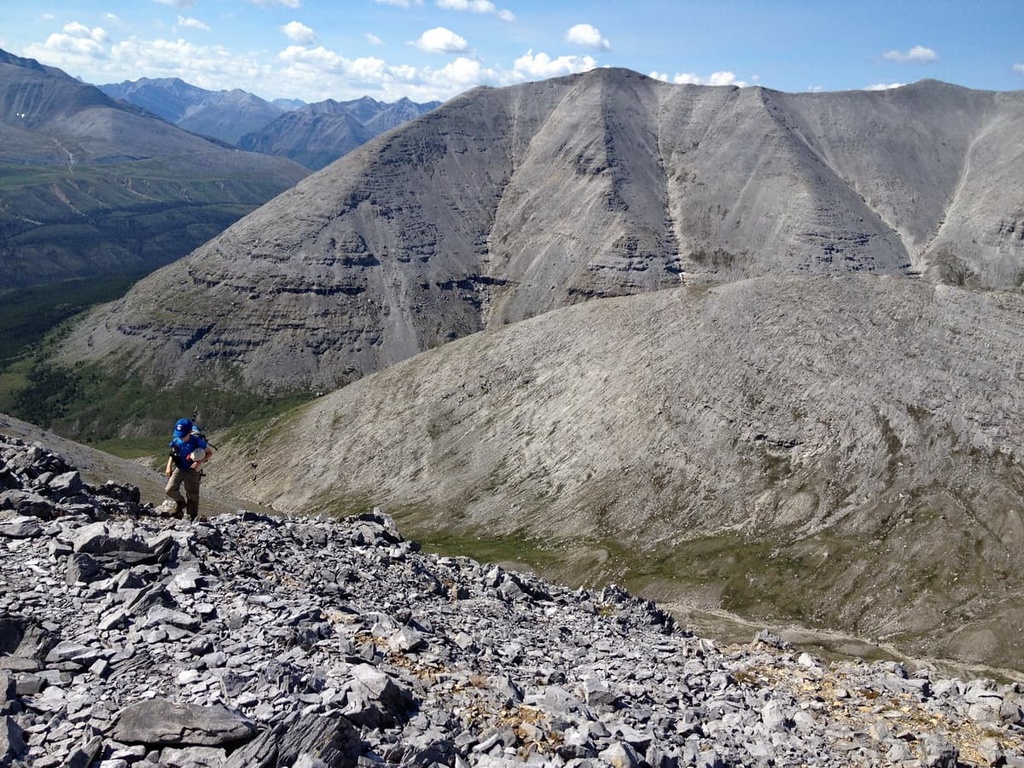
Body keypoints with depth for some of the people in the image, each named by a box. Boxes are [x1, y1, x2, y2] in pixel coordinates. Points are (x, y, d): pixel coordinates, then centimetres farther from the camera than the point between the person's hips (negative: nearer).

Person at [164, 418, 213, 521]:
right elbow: (172, 453, 8)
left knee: (192, 495, 6)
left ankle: (192, 518, 22)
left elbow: (210, 452, -10)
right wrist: (169, 466, -3)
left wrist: (200, 462, -24)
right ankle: (180, 502, 20)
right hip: (179, 468, 3)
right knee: (169, 490, -12)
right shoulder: (176, 440, -11)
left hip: (192, 471, -3)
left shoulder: (197, 441, -21)